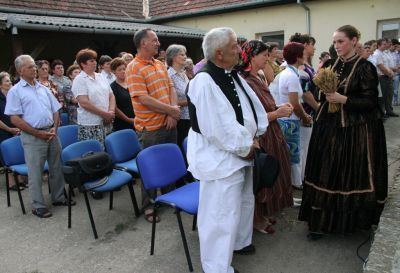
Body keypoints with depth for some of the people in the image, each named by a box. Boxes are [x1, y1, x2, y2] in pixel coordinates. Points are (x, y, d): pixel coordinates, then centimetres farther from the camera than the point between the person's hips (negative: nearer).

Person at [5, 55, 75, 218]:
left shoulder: (43, 88, 13)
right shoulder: (15, 91, -3)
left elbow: (55, 110, 15)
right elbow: (15, 119, -9)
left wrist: (54, 128, -2)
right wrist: (38, 133, -13)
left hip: (51, 134, 5)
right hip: (33, 137, -5)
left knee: (56, 168, 12)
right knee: (35, 173, 2)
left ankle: (59, 197, 27)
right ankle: (38, 205, 14)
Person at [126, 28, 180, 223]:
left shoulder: (160, 64, 11)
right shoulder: (134, 68, -12)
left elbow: (171, 88, 9)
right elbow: (143, 99, -19)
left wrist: (173, 112, -8)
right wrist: (171, 110, -14)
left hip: (169, 123, 7)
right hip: (150, 127, -7)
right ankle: (148, 206, 22)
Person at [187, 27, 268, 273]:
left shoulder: (233, 75, 6)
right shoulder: (204, 82, -22)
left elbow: (254, 105, 11)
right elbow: (216, 128, -26)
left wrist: (253, 137, -1)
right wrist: (245, 146, -15)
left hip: (242, 154, 10)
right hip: (221, 159, -10)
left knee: (245, 202, 25)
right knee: (222, 214, 1)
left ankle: (240, 242, 50)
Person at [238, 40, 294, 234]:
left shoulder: (260, 77, 7)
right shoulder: (245, 82, -21)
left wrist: (280, 108, 0)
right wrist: (277, 113, -20)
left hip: (271, 133, 9)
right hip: (259, 137, -9)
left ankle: (265, 213, 37)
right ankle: (257, 219, 26)